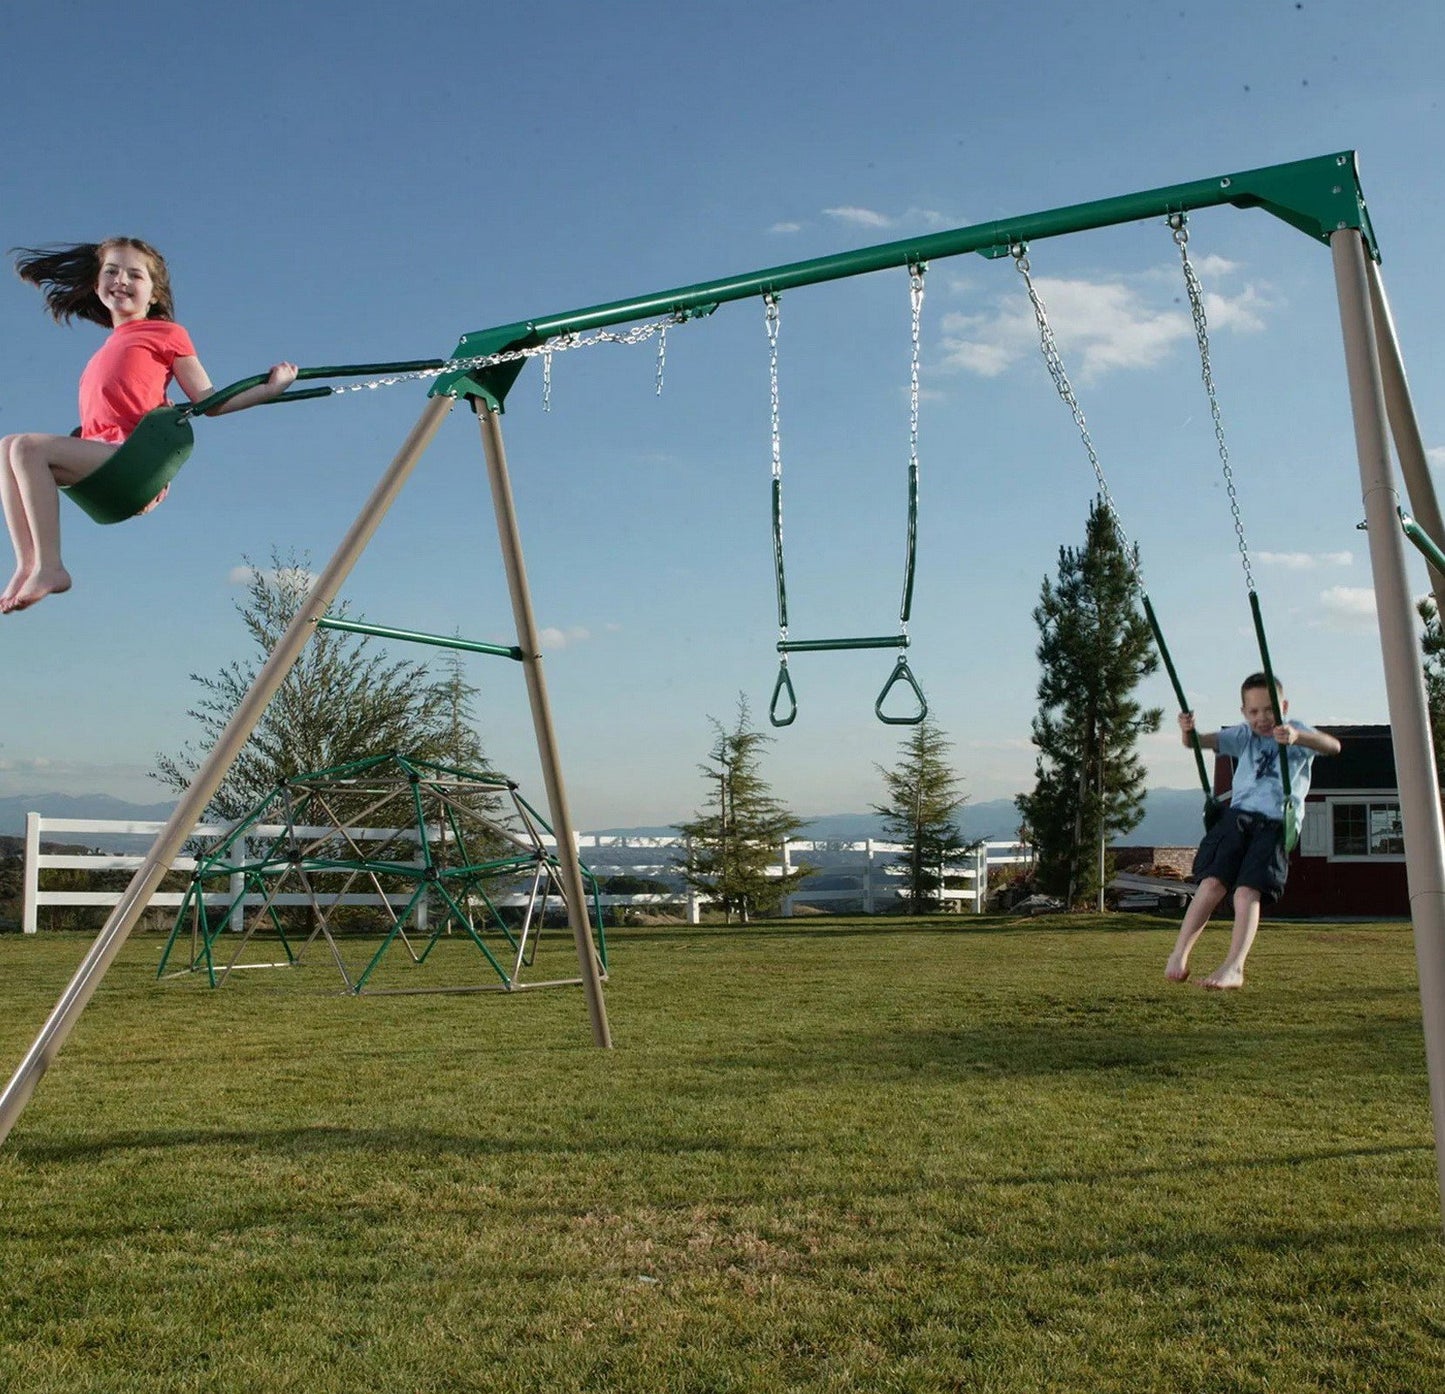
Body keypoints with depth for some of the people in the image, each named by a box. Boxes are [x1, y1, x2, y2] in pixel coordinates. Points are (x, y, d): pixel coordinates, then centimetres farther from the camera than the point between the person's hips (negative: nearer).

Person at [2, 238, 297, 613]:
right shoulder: (109, 347, 31)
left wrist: (269, 388, -2)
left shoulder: (165, 333, 10)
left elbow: (208, 401, 6)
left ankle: (50, 567, -23)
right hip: (100, 454, 7)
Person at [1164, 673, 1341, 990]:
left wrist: (1297, 737, -33)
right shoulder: (1244, 736, 19)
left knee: (1247, 892, -20)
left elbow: (1333, 746, -12)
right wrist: (1187, 732, -16)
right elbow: (1200, 742, 10)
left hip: (1276, 824, -3)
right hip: (1237, 815, 3)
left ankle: (1234, 968, -23)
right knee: (1212, 882, -14)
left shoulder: (1297, 731, 8)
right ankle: (1178, 956, -15)